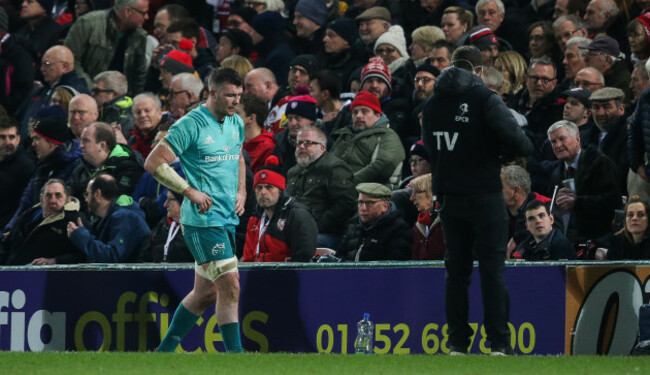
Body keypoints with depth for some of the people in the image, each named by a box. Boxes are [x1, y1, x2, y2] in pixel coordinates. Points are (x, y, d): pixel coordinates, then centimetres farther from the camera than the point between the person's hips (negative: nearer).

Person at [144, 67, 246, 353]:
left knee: (206, 292, 12)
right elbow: (153, 163, -13)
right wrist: (190, 191, -15)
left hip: (227, 219, 8)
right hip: (203, 220, -8)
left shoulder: (237, 124, 12)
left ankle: (164, 351, 24)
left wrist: (241, 191, 13)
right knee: (230, 286, -14)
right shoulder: (191, 125, -13)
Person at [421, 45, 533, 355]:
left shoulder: (433, 104, 10)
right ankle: (499, 343, -3)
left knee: (456, 269, 9)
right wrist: (517, 151, 2)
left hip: (448, 198, 5)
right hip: (484, 197, -5)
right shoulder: (484, 99, -9)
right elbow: (514, 138, -19)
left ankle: (458, 342, 8)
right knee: (492, 269, -1)